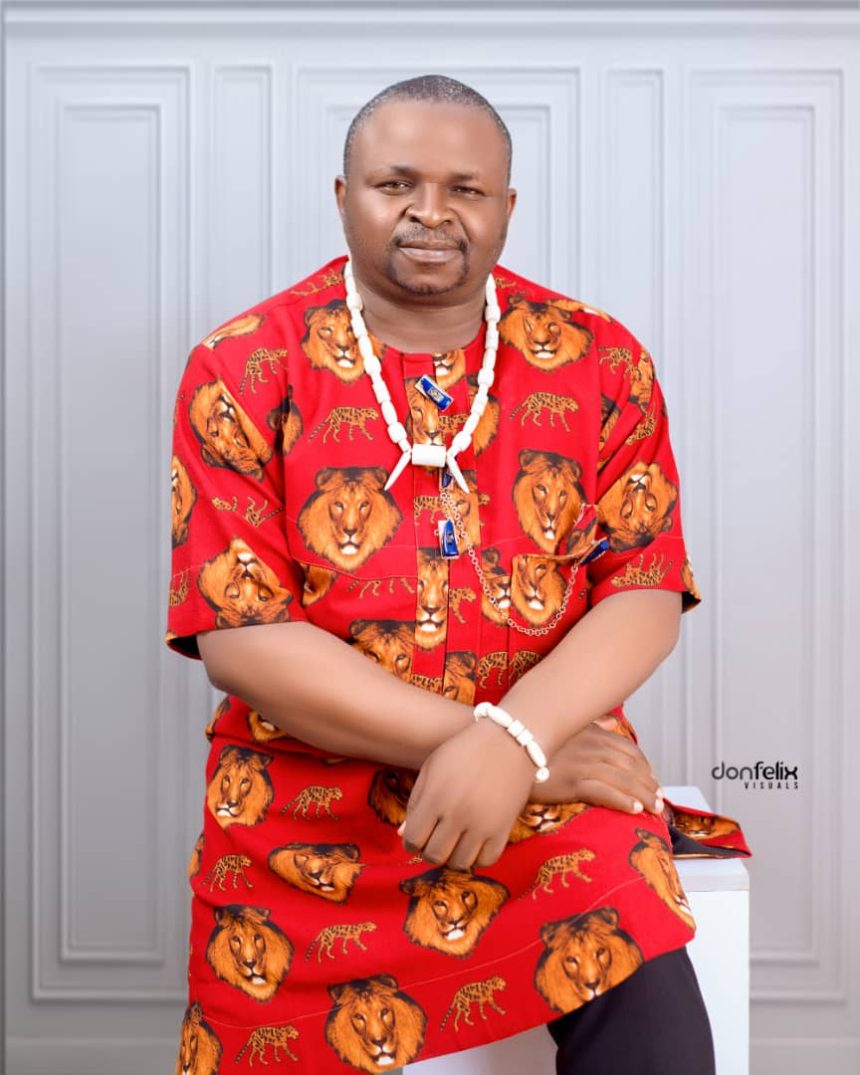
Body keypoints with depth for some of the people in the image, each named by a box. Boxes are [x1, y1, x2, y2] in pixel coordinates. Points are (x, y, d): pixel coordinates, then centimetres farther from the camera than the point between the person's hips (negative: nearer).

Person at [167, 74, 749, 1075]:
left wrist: (513, 740, -22)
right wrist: (470, 740, -16)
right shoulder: (241, 371, -3)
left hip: (554, 795, 1)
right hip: (303, 811, 0)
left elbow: (645, 598, -4)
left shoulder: (602, 363, 2)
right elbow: (237, 637, -10)